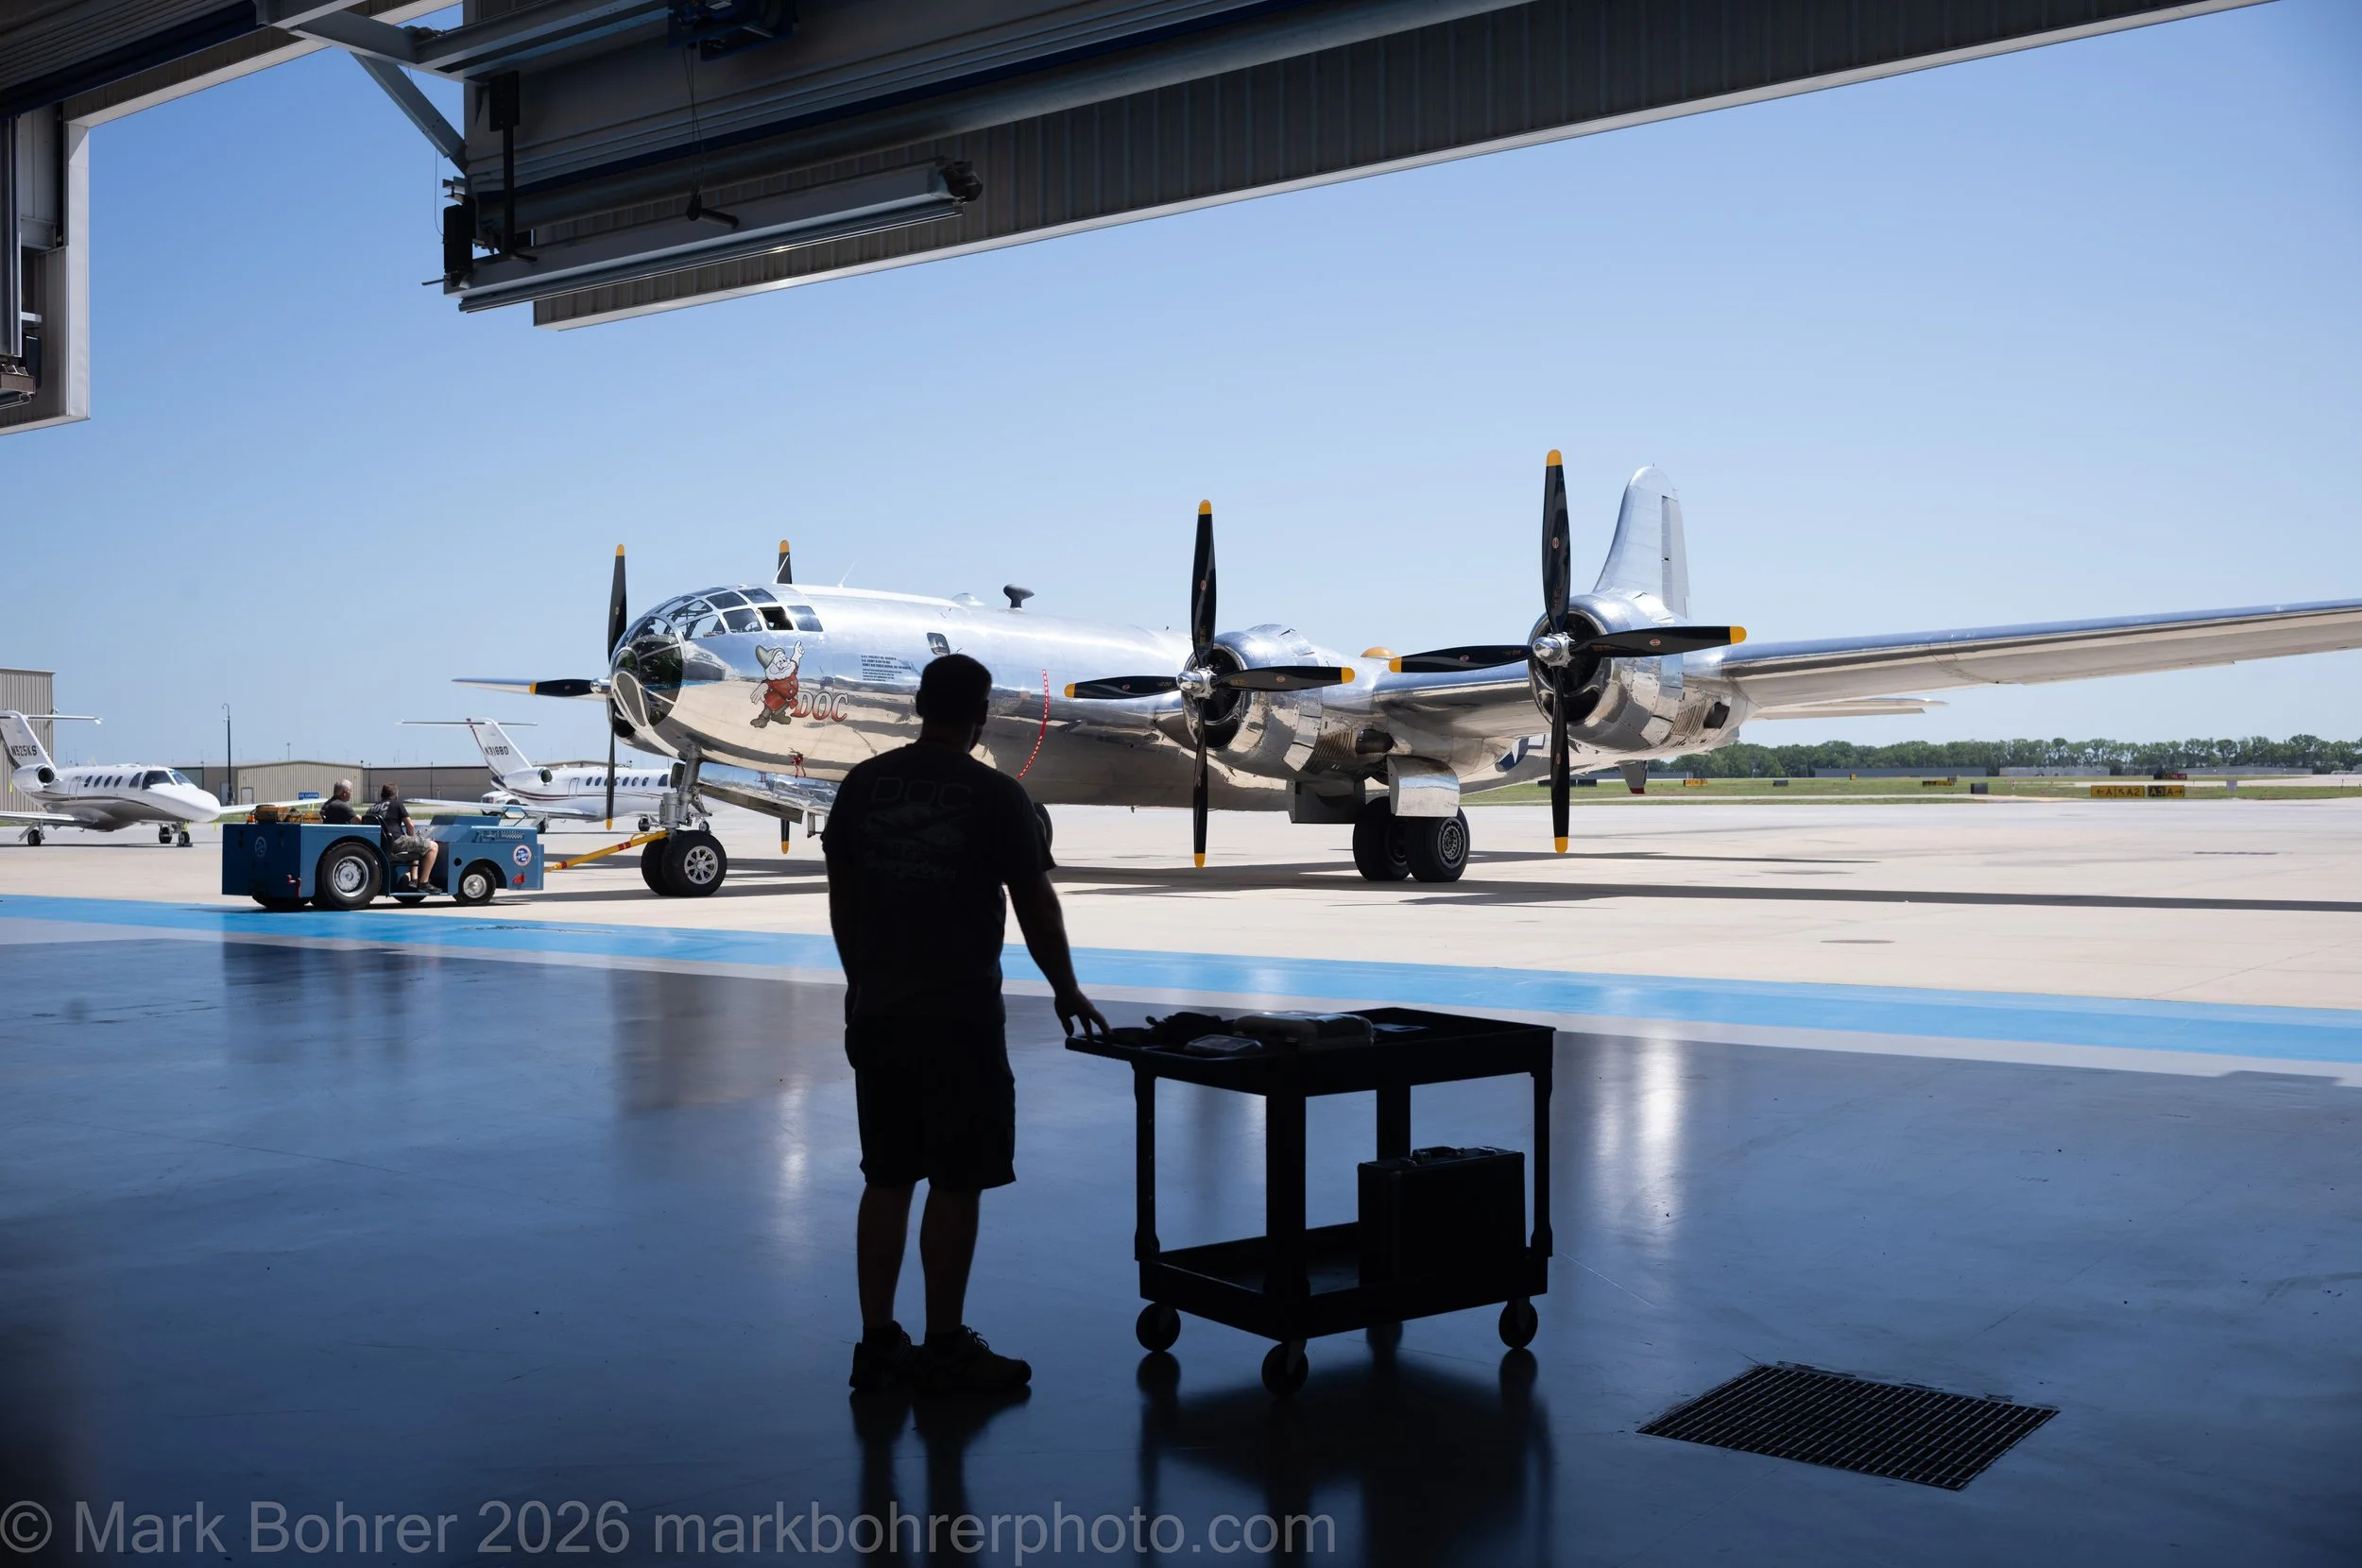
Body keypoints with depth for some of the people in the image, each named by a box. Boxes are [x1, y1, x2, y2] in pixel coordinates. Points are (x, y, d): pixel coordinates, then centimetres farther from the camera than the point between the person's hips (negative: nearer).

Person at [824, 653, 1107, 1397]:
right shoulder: (996, 795, -10)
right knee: (956, 1182, 2)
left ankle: (878, 1343, 18)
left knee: (886, 1178, 13)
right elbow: (1036, 905, -6)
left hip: (878, 1011, 6)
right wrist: (1067, 991, 8)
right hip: (959, 1016, -6)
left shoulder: (862, 785, 5)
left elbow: (841, 894, 10)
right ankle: (945, 1351, 9)